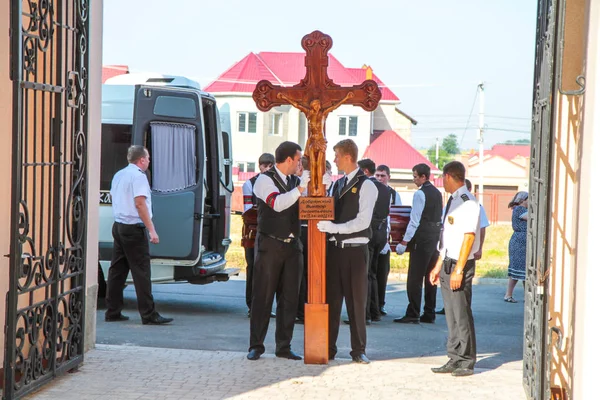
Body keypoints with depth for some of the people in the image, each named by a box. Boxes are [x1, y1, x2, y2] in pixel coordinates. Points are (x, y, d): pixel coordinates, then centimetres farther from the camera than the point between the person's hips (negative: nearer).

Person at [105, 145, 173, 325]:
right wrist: (151, 230, -20)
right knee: (141, 271, -8)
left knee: (117, 270, 10)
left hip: (118, 225, 9)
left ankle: (112, 312, 12)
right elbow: (140, 203, -19)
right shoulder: (138, 175, -11)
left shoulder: (118, 175, 16)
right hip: (134, 228, -9)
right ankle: (149, 315, -9)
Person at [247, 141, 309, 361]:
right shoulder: (265, 180, -6)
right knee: (263, 296, -1)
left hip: (292, 245, 6)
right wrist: (300, 188, -25)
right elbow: (277, 203, -23)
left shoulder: (296, 181, 13)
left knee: (289, 298, 6)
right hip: (269, 244, -6)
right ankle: (256, 345, 6)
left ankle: (283, 346, 13)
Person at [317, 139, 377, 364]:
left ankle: (358, 350, 11)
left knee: (356, 301, 2)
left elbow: (362, 222, -15)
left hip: (355, 250, -5)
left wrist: (333, 227, -19)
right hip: (334, 248, 6)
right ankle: (328, 348, 12)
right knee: (331, 299, 5)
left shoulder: (366, 186, -6)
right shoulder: (336, 185, 15)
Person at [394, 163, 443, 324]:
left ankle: (412, 315, -7)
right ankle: (429, 314, 13)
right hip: (436, 237, 9)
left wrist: (404, 242, -14)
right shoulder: (437, 193, 14)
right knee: (431, 277, 10)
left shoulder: (420, 194, -12)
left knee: (415, 278, -6)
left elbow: (415, 221, -16)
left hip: (422, 238, -9)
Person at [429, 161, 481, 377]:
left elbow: (469, 237, -18)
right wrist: (438, 266, 19)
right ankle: (454, 360, 18)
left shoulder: (468, 202, -13)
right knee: (451, 315, 12)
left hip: (460, 266, -9)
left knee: (461, 314, -3)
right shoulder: (452, 201, 16)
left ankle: (466, 362, 7)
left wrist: (458, 270, -21)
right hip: (447, 264, 9)